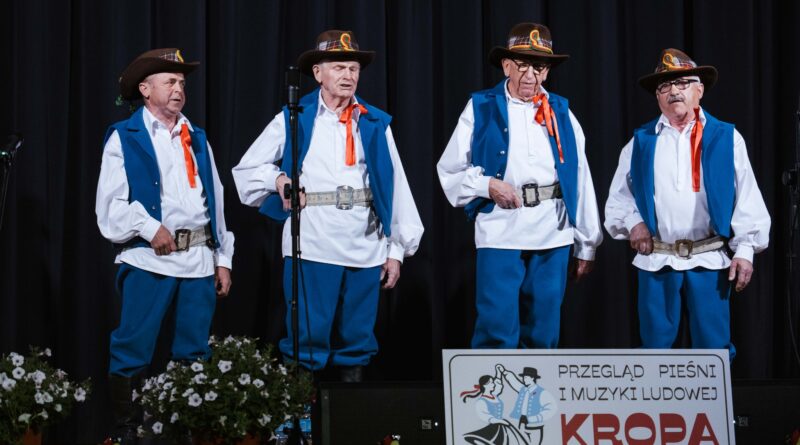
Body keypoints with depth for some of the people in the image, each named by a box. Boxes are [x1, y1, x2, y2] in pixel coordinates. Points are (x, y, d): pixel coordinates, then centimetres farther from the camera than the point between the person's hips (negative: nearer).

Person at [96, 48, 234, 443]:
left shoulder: (197, 139, 19)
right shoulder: (124, 137, 3)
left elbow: (216, 202, 18)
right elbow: (110, 204, -5)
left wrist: (223, 259, 13)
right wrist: (148, 227, -16)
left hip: (200, 258, 5)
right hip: (149, 259, -5)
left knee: (195, 354, 8)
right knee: (133, 350, -4)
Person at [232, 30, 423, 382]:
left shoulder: (376, 124, 8)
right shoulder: (293, 120, 6)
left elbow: (395, 187, 8)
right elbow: (246, 169, 13)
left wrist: (397, 248, 5)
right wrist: (279, 179, -5)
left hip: (366, 248, 2)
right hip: (311, 247, -2)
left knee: (357, 340, 8)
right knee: (307, 339, -2)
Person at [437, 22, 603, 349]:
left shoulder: (561, 113, 11)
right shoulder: (482, 108, 5)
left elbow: (580, 181, 11)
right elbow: (450, 170, 6)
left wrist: (586, 245, 10)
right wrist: (487, 185, -12)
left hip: (553, 237, 3)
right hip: (500, 234, -3)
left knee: (543, 334, 7)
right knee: (497, 331, -7)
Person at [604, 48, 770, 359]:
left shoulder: (726, 138, 4)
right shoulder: (641, 142, 9)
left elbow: (747, 198, 2)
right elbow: (619, 196, 15)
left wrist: (745, 249, -4)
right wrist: (632, 222, -4)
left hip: (709, 259, -1)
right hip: (656, 260, 1)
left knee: (713, 348, 2)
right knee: (656, 345, 6)